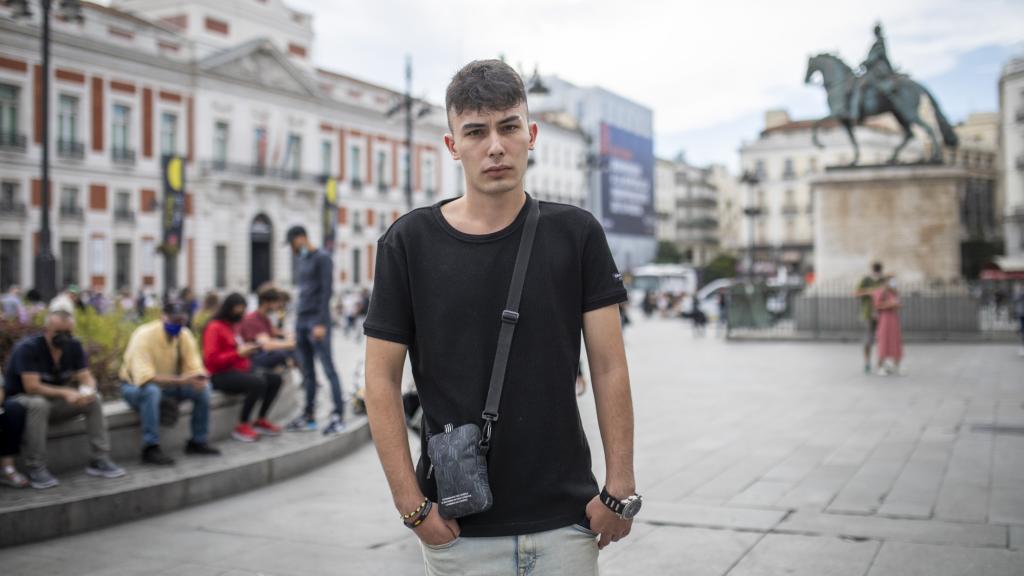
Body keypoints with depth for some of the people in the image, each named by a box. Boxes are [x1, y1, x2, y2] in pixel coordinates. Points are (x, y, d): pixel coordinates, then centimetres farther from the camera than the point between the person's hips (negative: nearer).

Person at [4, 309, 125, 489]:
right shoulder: (27, 348, -22)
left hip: (54, 400, 6)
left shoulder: (74, 346, -4)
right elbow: (32, 387, -28)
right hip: (21, 400, -6)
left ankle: (100, 460, -10)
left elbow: (86, 378, -6)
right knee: (39, 404, -38)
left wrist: (87, 391, -30)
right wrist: (66, 392, -32)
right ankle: (35, 469, -29)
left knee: (93, 400, -13)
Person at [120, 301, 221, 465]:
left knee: (203, 386, -15)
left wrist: (199, 377, -35)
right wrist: (180, 380, -46)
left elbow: (195, 368, -10)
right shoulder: (144, 335, -28)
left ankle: (199, 441, -3)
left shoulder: (185, 334, -11)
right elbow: (144, 377, -38)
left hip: (167, 385, 5)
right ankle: (151, 449, -32)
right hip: (136, 385, -5)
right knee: (152, 390, -39)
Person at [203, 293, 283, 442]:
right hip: (221, 375, -9)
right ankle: (241, 427, -22)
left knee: (275, 379, -2)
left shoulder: (234, 326, 17)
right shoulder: (215, 327, -9)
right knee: (258, 382, -31)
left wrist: (247, 349, 7)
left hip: (238, 370, 9)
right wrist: (238, 353, -22)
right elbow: (211, 359, -18)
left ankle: (261, 421, 5)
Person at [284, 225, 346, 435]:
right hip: (301, 321, 8)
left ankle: (338, 417, -11)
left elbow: (326, 291, -12)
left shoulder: (322, 259, -5)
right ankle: (309, 416, 12)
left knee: (328, 369, -10)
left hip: (317, 321, -8)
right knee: (307, 372, 8)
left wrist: (321, 323, -18)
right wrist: (298, 320, 15)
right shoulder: (302, 261, 20)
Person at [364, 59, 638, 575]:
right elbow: (382, 380, -2)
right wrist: (412, 504, -6)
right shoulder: (408, 242, -3)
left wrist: (619, 488, -5)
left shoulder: (576, 234, -1)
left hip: (565, 520, 1)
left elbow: (609, 368, 0)